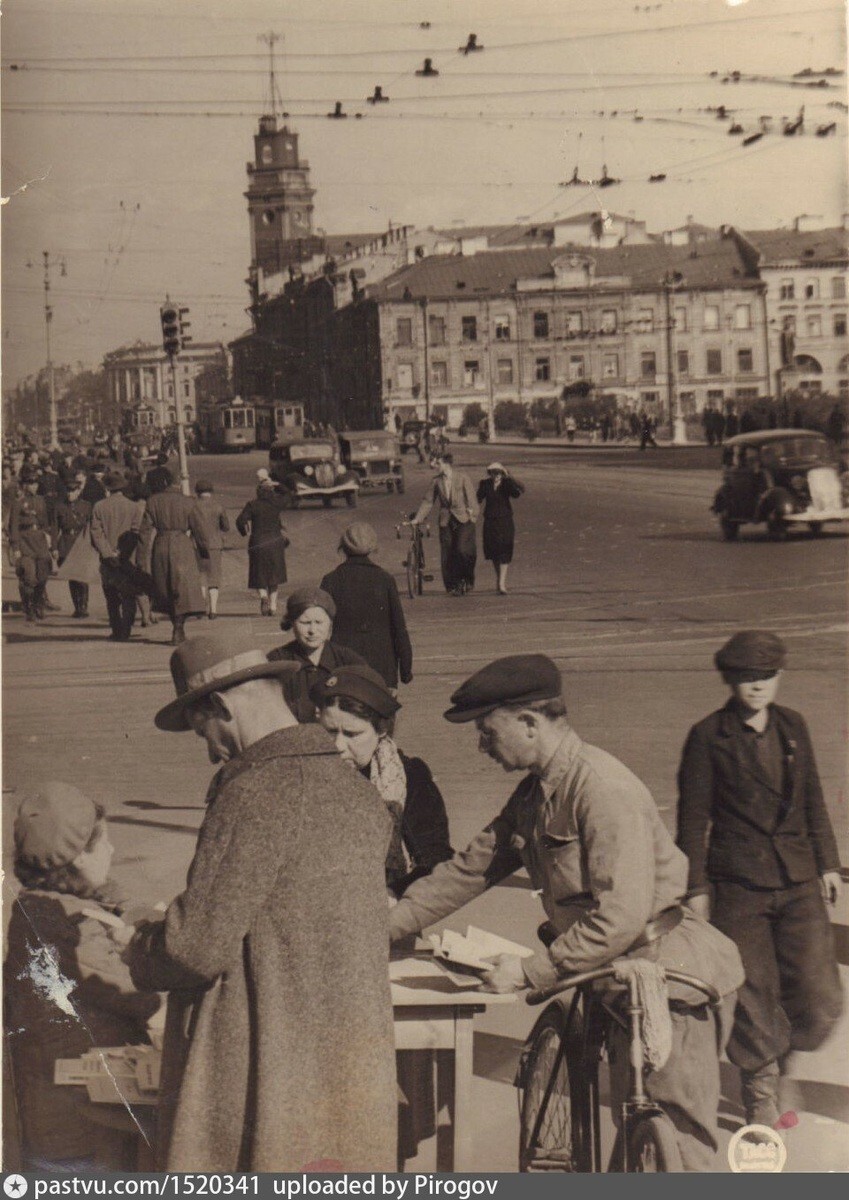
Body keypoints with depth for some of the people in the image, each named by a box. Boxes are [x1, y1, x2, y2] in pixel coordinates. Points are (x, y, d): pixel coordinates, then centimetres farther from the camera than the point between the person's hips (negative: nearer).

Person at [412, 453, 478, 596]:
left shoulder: (463, 478, -3)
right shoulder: (437, 482, 7)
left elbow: (471, 498, 0)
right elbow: (428, 501, 9)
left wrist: (473, 515, -5)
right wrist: (417, 519, 4)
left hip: (463, 520, -4)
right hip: (446, 521, 4)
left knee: (462, 550, -18)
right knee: (447, 555, -1)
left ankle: (467, 579, 4)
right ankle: (453, 586, 9)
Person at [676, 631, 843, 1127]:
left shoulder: (793, 727, 8)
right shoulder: (708, 737, -5)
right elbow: (693, 817, -2)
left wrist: (827, 863, 16)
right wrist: (696, 887, -3)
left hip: (798, 883, 4)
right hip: (738, 886, -4)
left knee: (820, 1000, 0)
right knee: (752, 996, 3)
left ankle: (779, 1056, 30)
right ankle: (761, 1091, 24)